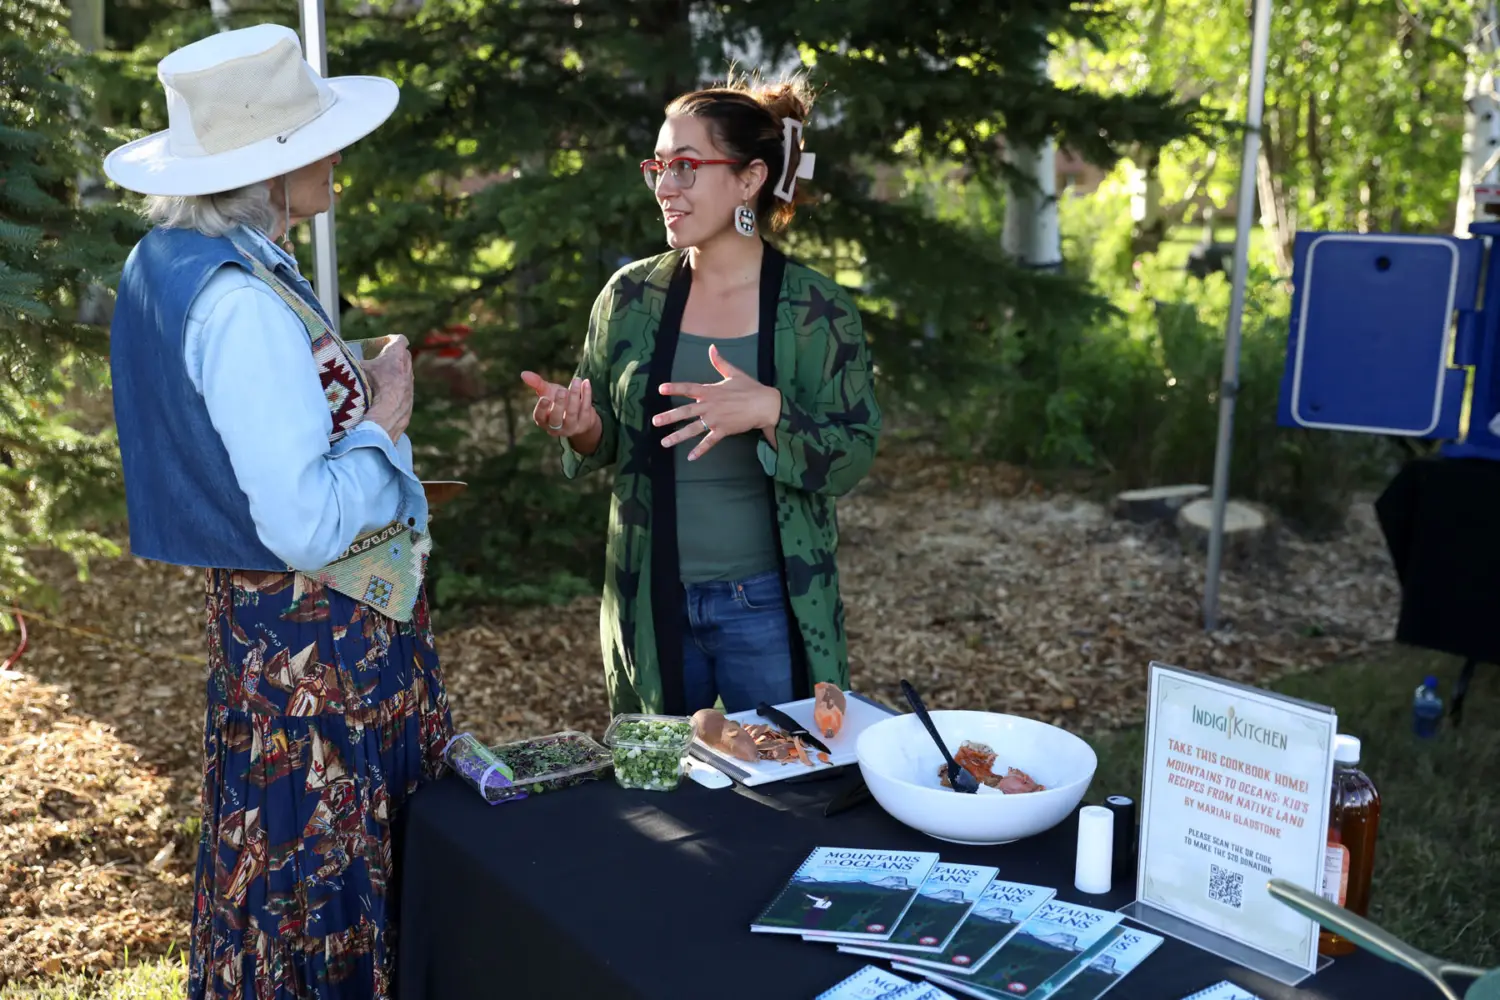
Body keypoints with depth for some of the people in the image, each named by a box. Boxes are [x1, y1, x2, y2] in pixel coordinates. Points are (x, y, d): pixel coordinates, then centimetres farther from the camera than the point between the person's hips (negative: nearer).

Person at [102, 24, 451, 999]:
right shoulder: (243, 303, -24)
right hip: (322, 634, -10)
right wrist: (384, 424, -13)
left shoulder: (174, 261, 7)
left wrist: (347, 389, 7)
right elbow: (306, 526, -27)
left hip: (262, 617, 10)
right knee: (324, 881, 6)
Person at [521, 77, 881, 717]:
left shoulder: (817, 310, -8)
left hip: (767, 606, -2)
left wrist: (770, 412, -28)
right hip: (651, 602, 3)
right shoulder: (630, 295, 0)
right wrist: (581, 430, -14)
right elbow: (605, 443, 8)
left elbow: (852, 459, -11)